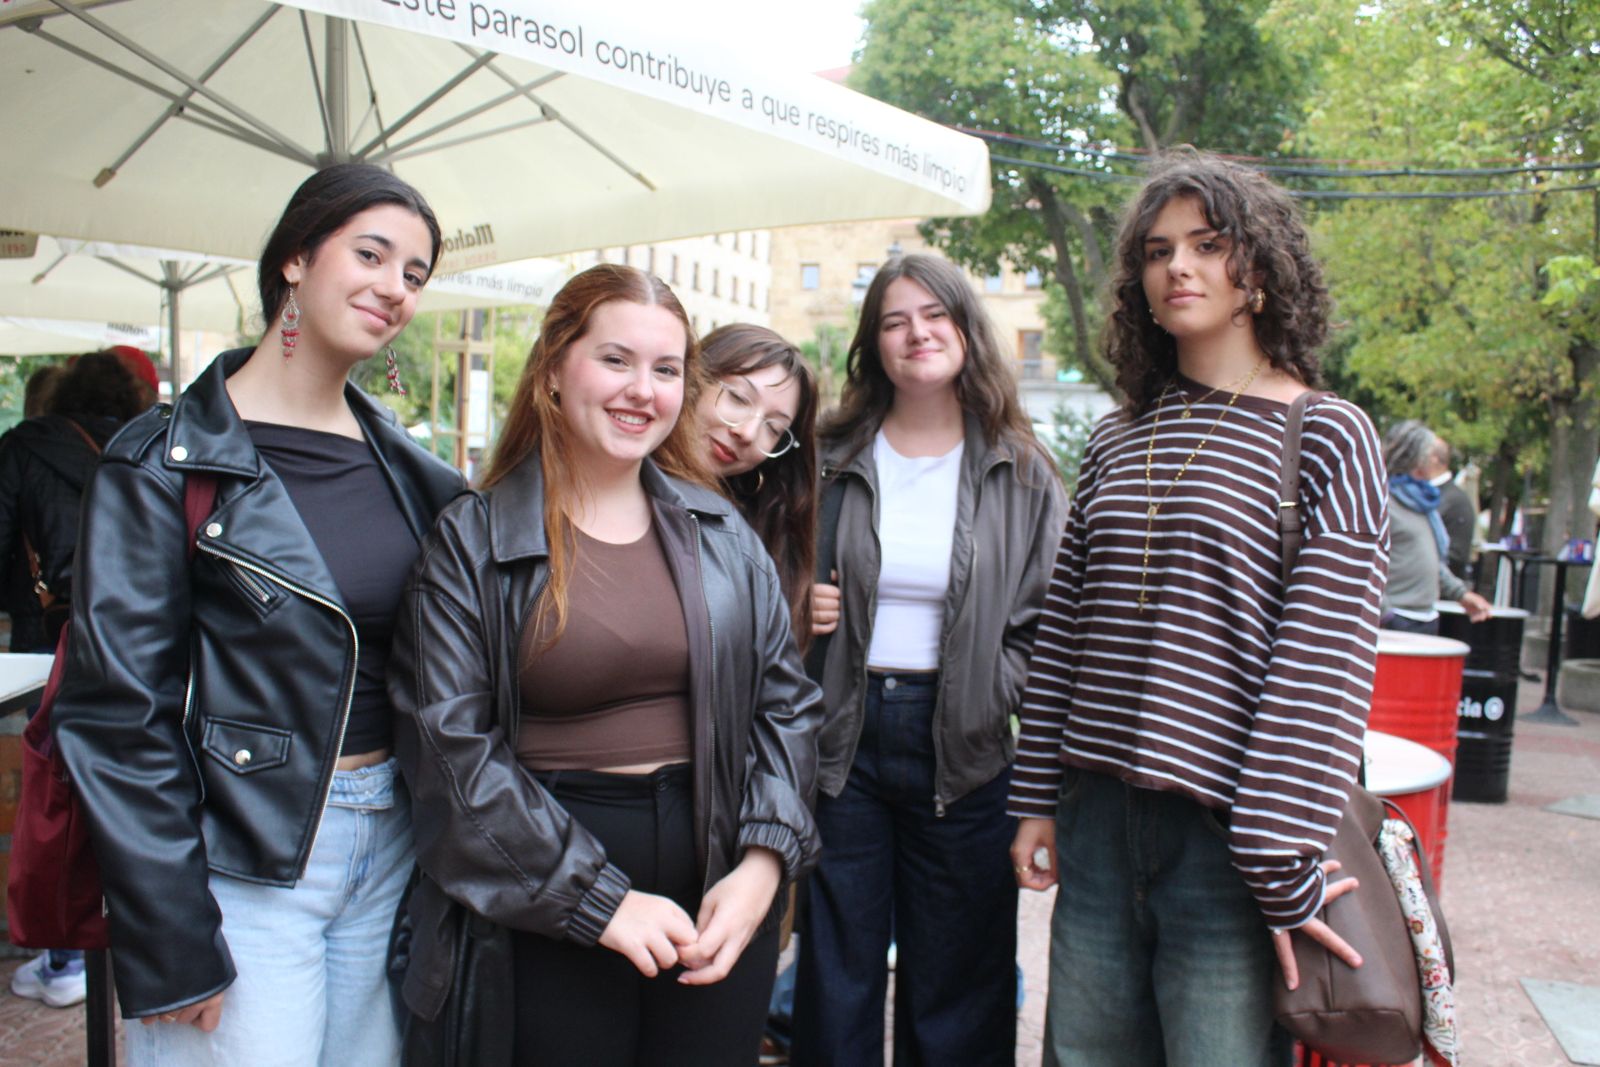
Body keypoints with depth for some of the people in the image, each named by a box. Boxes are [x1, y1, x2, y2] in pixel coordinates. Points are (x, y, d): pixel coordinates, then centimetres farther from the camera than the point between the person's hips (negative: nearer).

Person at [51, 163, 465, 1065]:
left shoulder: (401, 459, 7)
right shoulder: (167, 461, -10)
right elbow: (119, 712, -12)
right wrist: (171, 946, -13)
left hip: (389, 847, 6)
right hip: (245, 862, -5)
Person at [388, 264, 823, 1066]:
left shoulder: (721, 533, 6)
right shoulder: (471, 542, -4)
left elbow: (786, 701, 5)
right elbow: (454, 745, -10)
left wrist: (763, 862, -8)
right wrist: (599, 898, -13)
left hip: (725, 900, 3)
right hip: (550, 919, -3)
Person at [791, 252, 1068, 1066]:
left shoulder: (1018, 472, 1)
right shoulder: (833, 459, 3)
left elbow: (1049, 618, 0)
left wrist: (992, 695, -12)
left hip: (961, 750, 0)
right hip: (842, 734, 1)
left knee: (953, 977, 13)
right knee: (835, 974, 12)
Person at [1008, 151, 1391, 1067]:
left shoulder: (1326, 437, -4)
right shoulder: (1115, 443, 10)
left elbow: (1326, 670, -11)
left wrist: (1284, 868, -14)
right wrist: (1036, 799, 9)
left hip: (1227, 833, -4)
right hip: (1098, 821, 5)